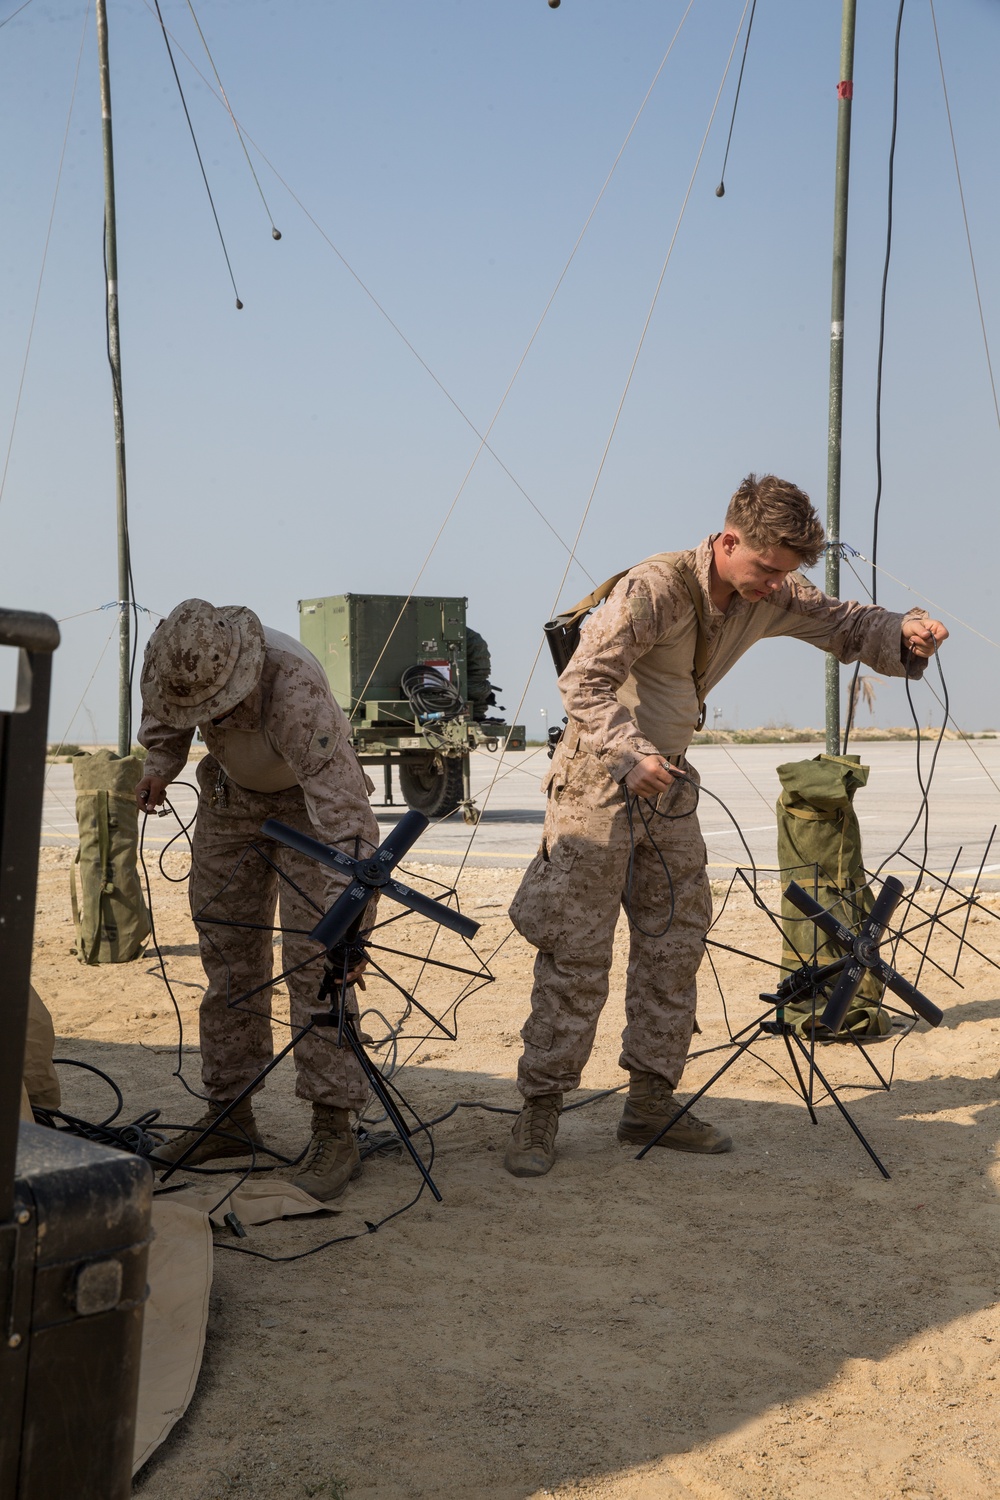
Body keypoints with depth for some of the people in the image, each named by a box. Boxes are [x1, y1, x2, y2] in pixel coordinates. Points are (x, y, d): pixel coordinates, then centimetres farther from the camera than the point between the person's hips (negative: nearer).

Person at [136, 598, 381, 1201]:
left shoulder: (296, 689, -41)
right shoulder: (182, 659, -22)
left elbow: (341, 813, -45)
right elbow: (166, 719, 6)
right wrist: (160, 763, -12)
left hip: (309, 801, -6)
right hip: (232, 796, 6)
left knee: (315, 962, -15)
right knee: (228, 959, 5)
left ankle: (335, 1129, -10)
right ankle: (231, 1115, 15)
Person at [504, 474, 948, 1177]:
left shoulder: (773, 595, -1)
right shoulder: (656, 587, -22)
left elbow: (845, 624, 5)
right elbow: (584, 681, -22)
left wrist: (904, 632, -17)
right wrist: (629, 754, -36)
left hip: (670, 785, 8)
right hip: (597, 782, -7)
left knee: (675, 948, 8)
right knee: (577, 953, -7)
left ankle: (652, 1104, 18)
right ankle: (540, 1111, 2)